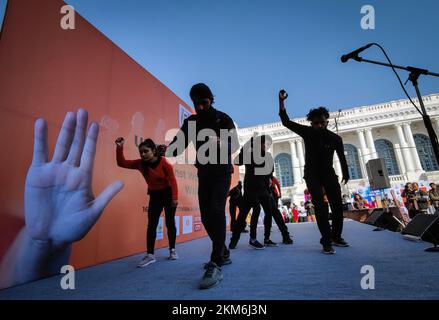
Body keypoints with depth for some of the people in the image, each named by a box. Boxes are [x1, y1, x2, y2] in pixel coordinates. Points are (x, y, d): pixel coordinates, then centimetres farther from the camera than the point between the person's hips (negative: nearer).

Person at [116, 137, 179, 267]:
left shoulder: (164, 162, -21)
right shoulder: (140, 163, -8)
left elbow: (172, 180, -20)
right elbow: (121, 163, -9)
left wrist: (175, 197, -24)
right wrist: (119, 147, -22)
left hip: (168, 193, -3)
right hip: (154, 195, 4)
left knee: (170, 223, 6)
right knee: (151, 224, -1)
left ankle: (172, 250, 22)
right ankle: (150, 255, 6)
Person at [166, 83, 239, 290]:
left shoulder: (223, 119, -3)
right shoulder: (191, 122, 6)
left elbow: (234, 145, -13)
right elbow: (178, 146, -4)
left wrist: (221, 143, -35)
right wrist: (167, 150, -27)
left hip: (222, 172, -4)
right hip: (203, 173, 4)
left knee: (217, 211, -21)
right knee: (206, 216, 4)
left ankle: (215, 265, -17)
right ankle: (223, 254, 23)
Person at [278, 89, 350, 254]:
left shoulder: (335, 138, -10)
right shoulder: (307, 132, -13)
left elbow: (341, 157, 7)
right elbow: (286, 122, -17)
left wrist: (345, 174, 17)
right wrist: (281, 101, -28)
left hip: (329, 174, 3)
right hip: (312, 175, -3)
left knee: (338, 206, 5)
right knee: (320, 206, -12)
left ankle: (336, 236, 23)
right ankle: (326, 240, -6)